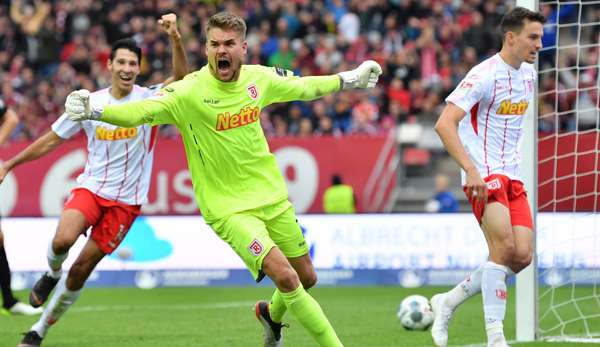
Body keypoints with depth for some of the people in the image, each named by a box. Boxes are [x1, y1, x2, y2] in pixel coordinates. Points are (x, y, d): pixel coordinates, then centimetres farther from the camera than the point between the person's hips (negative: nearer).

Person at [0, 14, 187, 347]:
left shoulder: (149, 100, -7)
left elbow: (182, 79, -26)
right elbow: (52, 140, 11)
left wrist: (175, 38, -40)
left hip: (126, 200, -1)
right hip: (90, 187, 1)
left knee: (82, 268, 0)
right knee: (63, 240, -28)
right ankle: (52, 273, 7)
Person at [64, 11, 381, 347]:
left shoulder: (260, 78, -3)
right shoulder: (189, 92, -20)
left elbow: (302, 87, 16)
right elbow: (141, 111, -31)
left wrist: (348, 79, 25)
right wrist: (95, 110, -47)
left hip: (273, 197, 6)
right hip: (229, 208, -6)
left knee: (307, 278, 16)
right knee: (285, 276, -20)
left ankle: (272, 314, 49)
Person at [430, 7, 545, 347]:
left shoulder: (529, 74, 11)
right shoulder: (485, 75, -14)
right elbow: (445, 124, -21)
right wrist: (471, 169, -28)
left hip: (512, 176, 8)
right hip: (484, 176, -8)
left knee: (523, 256, -3)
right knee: (504, 248, -20)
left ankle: (448, 302, 14)